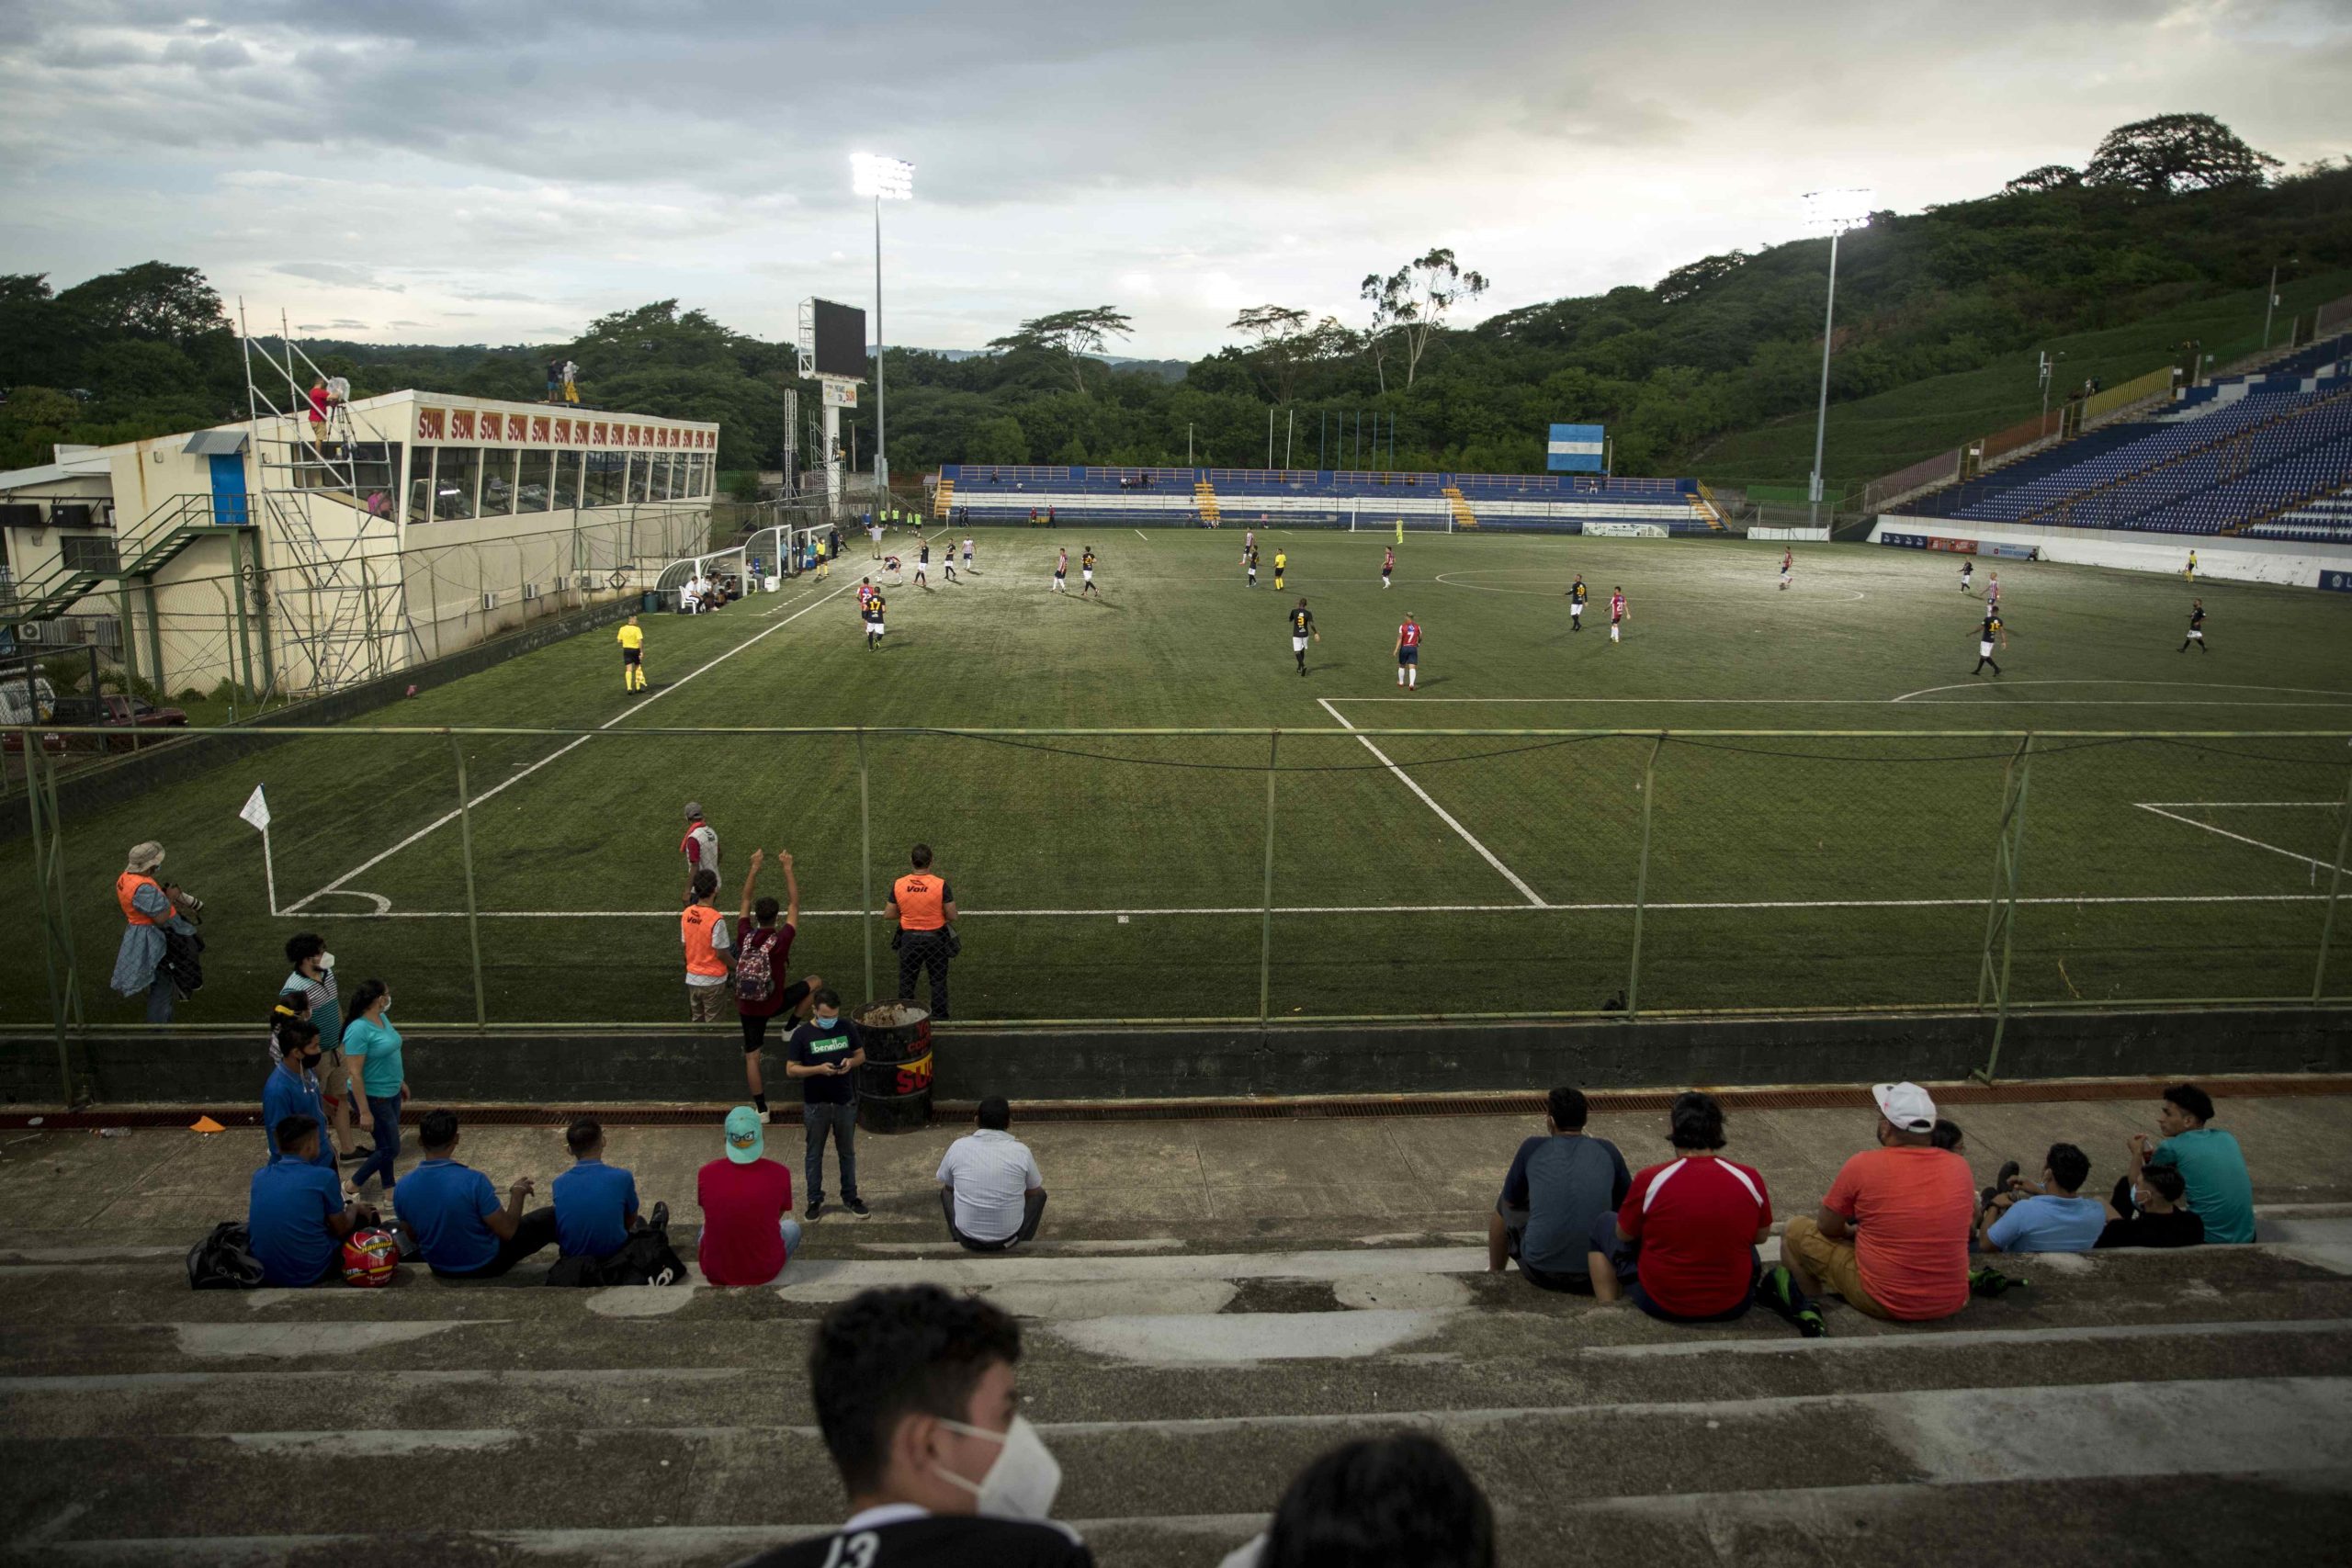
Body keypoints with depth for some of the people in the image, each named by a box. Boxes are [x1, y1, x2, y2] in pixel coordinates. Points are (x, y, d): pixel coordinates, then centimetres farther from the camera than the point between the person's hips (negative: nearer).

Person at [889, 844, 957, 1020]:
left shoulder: (898, 885, -12)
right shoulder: (941, 885, -19)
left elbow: (889, 914, -3)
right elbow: (952, 915, -13)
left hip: (909, 939, 2)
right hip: (935, 939, -2)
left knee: (906, 982, 19)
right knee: (938, 982, 14)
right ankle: (939, 1019, 19)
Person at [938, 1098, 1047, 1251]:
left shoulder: (958, 1147, -8)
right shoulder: (1021, 1151, -11)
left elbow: (947, 1185, 11)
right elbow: (1034, 1191, 7)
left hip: (967, 1239, 1)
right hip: (1009, 1239, -1)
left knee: (945, 1191, 29)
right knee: (1040, 1193, 26)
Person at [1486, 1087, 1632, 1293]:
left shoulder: (1532, 1148, 1)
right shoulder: (1606, 1150, 5)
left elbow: (1511, 1201, 17)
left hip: (1541, 1272, -1)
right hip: (1596, 1276, 1)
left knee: (1503, 1205, 28)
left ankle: (1495, 1274, 45)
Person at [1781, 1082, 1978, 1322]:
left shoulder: (1863, 1165, -16)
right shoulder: (1959, 1167, -4)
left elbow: (1828, 1228, -3)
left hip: (1884, 1302, -5)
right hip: (1951, 1304, 5)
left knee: (1794, 1231, 12)